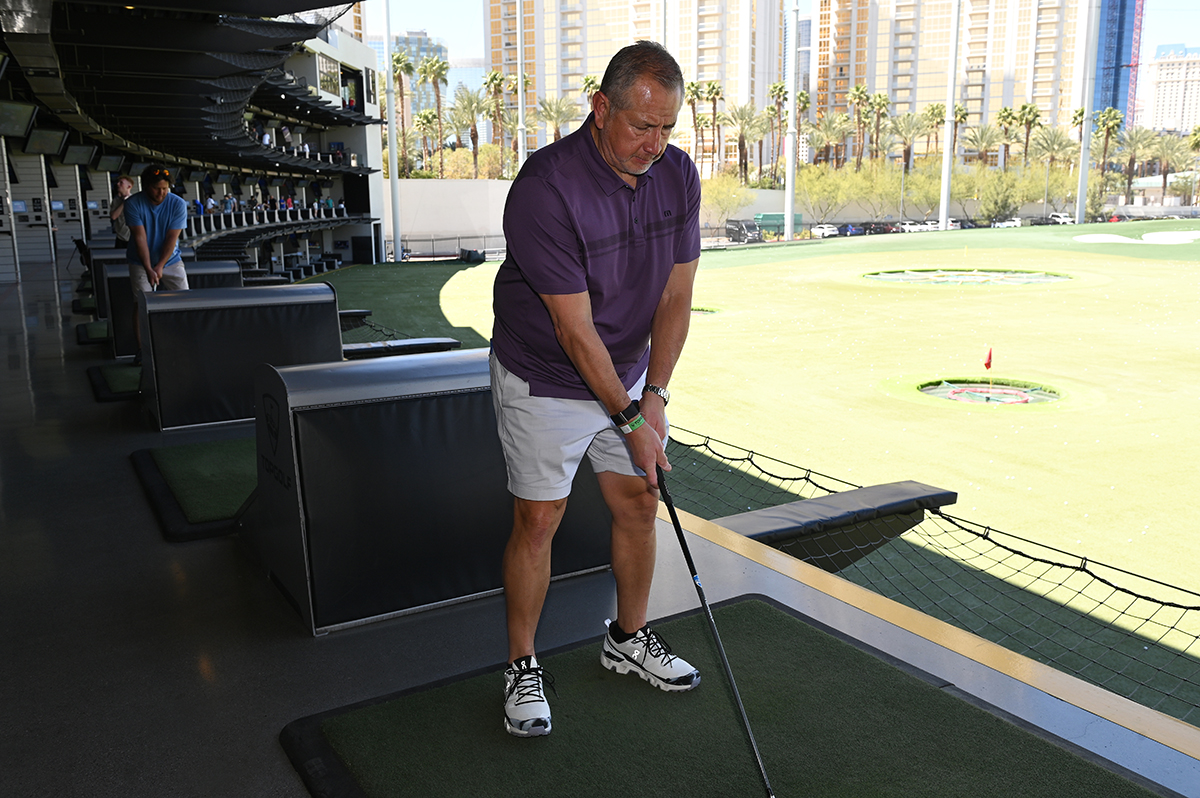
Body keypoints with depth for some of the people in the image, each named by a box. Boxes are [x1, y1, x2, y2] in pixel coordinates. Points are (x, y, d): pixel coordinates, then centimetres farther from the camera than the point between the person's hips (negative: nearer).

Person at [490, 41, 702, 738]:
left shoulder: (679, 176, -8)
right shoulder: (545, 189, -28)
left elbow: (676, 295, -4)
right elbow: (576, 328, -25)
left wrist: (655, 394, -13)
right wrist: (630, 421, -19)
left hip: (629, 376, 6)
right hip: (546, 380, -6)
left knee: (639, 505, 11)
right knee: (539, 521, 0)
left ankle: (629, 639, 32)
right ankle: (523, 668, 18)